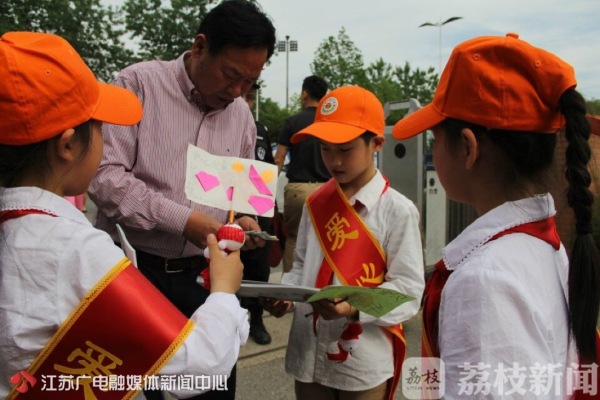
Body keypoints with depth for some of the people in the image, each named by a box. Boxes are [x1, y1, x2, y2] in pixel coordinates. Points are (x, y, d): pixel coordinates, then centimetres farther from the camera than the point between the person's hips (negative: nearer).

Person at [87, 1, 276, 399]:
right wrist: (183, 220, -21)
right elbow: (104, 175, -18)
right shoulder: (140, 84, -10)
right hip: (132, 268, -4)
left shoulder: (242, 115, 6)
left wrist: (242, 218, -5)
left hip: (203, 274, 5)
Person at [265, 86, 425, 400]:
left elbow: (408, 288, -12)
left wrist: (356, 307, -25)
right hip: (308, 356, 5)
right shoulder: (315, 204, 6)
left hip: (364, 363, -4)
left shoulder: (397, 210, -11)